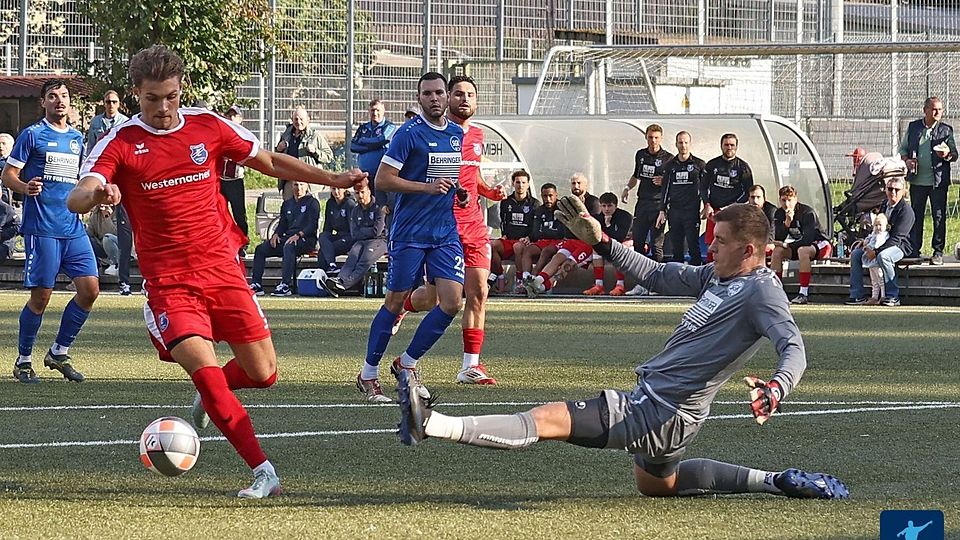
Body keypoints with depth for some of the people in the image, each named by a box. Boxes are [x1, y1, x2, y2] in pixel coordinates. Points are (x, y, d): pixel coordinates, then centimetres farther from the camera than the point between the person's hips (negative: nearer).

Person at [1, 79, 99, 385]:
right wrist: (25, 187, -24)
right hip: (41, 229, -6)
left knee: (90, 289, -2)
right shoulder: (32, 135, -1)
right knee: (41, 296, -5)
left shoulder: (77, 139, 16)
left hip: (73, 228, 6)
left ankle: (59, 352, 14)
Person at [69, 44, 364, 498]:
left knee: (263, 374, 1)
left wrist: (333, 180, 10)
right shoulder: (121, 143, -5)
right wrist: (97, 193, -43)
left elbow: (270, 162, 17)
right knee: (204, 367, -22)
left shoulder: (208, 127, 4)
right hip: (168, 282, -3)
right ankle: (263, 473, -18)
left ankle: (209, 397, 36)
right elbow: (76, 200, -19)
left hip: (222, 270, 3)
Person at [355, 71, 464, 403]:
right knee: (395, 302, -1)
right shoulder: (409, 134, -8)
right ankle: (368, 374, 11)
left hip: (446, 232, 6)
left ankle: (407, 363, 10)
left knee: (452, 302, -6)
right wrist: (427, 187, -18)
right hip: (409, 234, -5)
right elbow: (383, 179, -12)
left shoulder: (458, 135, 11)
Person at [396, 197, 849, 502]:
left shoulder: (761, 292, -16)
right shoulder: (718, 276, 12)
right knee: (656, 483, 35)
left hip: (663, 414, -11)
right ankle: (775, 482, 32)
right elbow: (659, 276, 24)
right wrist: (601, 243, 22)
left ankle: (432, 425, -31)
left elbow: (793, 346, -29)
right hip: (651, 397, 11)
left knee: (551, 419, -20)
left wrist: (775, 389, -49)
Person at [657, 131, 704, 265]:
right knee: (676, 248, 5)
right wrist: (662, 211, 9)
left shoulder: (699, 164, 2)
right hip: (674, 211, 4)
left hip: (692, 211, -4)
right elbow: (665, 189, 14)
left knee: (693, 246, -6)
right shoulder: (670, 166, 11)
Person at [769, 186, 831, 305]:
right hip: (798, 245, 7)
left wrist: (786, 245, -24)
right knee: (777, 251, -17)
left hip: (820, 244, -6)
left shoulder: (808, 213, -23)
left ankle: (804, 294, -39)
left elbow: (808, 238, -30)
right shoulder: (779, 214, -5)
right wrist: (787, 223, -28)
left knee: (802, 250, -38)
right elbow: (778, 240, -12)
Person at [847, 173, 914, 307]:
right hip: (882, 243, 8)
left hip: (900, 246, -8)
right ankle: (857, 295, -4)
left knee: (883, 256, -37)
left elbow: (896, 238, -23)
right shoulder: (884, 205, 10)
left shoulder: (906, 210, -16)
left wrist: (876, 252, -28)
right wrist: (868, 247, 0)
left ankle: (893, 296, -28)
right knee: (855, 254, -5)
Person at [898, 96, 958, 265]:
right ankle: (913, 250, 14)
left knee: (939, 217, -1)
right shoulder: (913, 128, 8)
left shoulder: (946, 130, 3)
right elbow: (903, 149, 15)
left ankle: (938, 251, 6)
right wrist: (907, 160, -6)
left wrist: (947, 155, -18)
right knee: (916, 216, 7)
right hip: (917, 181, 2)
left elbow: (954, 154, 5)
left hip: (938, 181, -2)